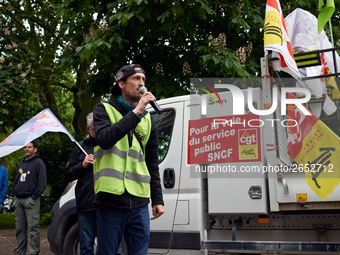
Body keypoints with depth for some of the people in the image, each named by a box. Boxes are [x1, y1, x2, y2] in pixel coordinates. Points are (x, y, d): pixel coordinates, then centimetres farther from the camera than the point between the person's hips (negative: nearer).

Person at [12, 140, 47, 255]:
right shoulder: (21, 164, 20)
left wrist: (33, 197, -13)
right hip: (18, 201, 6)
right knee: (20, 228, 9)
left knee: (33, 228, -6)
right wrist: (14, 196, 11)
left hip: (31, 200, -6)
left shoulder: (38, 163, 0)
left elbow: (42, 182, -7)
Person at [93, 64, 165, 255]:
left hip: (139, 202, 4)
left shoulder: (147, 120, 14)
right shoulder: (104, 110, 3)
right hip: (111, 200, -4)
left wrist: (158, 200, 12)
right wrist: (135, 113, -19)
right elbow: (104, 139, -19)